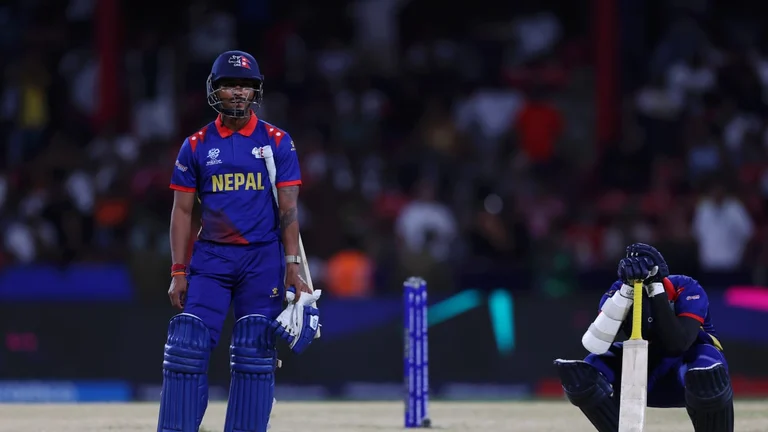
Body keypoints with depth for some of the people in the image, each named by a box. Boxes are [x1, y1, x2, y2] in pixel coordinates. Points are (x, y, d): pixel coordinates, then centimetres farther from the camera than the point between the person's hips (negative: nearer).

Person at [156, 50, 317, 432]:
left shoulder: (277, 142, 2)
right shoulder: (196, 145, 6)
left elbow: (288, 209, 0)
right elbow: (182, 211, 7)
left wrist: (292, 267, -8)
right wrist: (178, 272, 1)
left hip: (263, 258, -1)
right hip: (210, 257, 1)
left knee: (255, 355, -2)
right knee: (187, 349, -8)